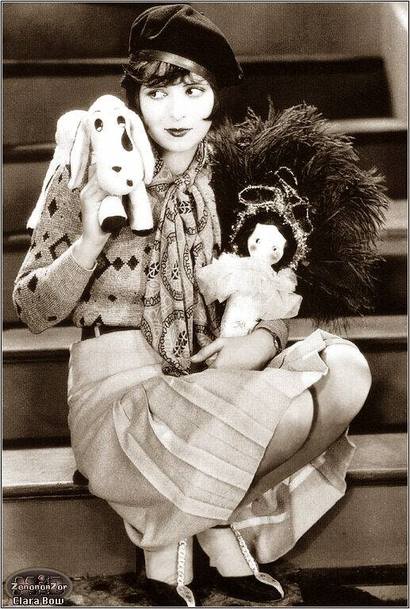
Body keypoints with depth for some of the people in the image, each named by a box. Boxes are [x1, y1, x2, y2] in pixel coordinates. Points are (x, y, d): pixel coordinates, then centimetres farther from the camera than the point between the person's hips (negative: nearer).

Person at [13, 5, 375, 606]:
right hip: (119, 388, -5)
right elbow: (32, 311, -1)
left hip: (203, 381, 5)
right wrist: (90, 240, -19)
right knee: (297, 412, -28)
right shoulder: (90, 178, -4)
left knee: (345, 368, -19)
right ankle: (213, 521, 2)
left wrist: (266, 338, -11)